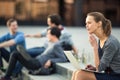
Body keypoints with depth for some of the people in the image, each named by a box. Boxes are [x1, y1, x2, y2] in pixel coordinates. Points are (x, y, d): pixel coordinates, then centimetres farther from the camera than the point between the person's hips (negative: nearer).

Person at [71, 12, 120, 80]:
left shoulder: (111, 42, -19)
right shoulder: (101, 40, 7)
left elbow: (100, 68, -17)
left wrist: (95, 47, -19)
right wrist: (94, 68, -2)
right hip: (108, 74, 8)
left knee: (80, 74, -17)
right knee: (76, 73, -4)